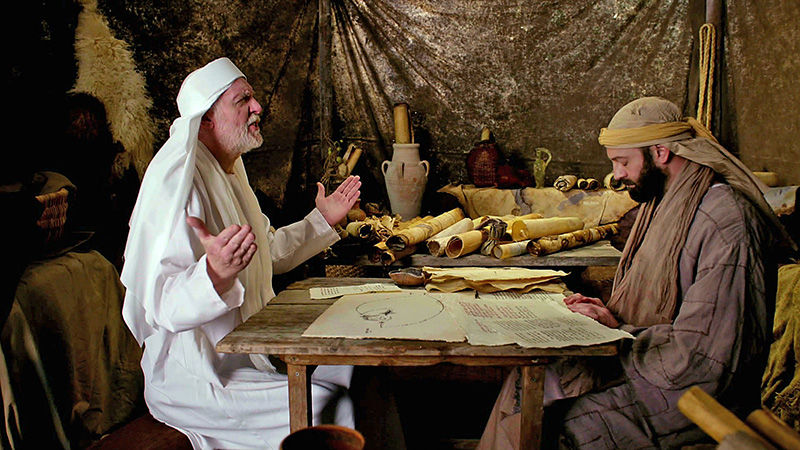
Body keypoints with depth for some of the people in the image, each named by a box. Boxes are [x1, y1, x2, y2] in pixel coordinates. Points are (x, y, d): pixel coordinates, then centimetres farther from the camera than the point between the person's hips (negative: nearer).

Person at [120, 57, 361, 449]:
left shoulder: (228, 173, 11)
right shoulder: (178, 182, -21)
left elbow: (268, 253, 24)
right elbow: (162, 305, -28)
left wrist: (321, 220, 21)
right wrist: (215, 275, -48)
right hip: (192, 377, -9)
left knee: (355, 372, 4)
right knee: (315, 408, -23)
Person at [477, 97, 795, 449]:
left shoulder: (726, 222, -22)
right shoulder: (666, 202, 9)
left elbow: (702, 353, -25)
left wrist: (619, 332, -14)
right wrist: (609, 312, 1)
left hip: (691, 394, -9)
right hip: (645, 364, 9)